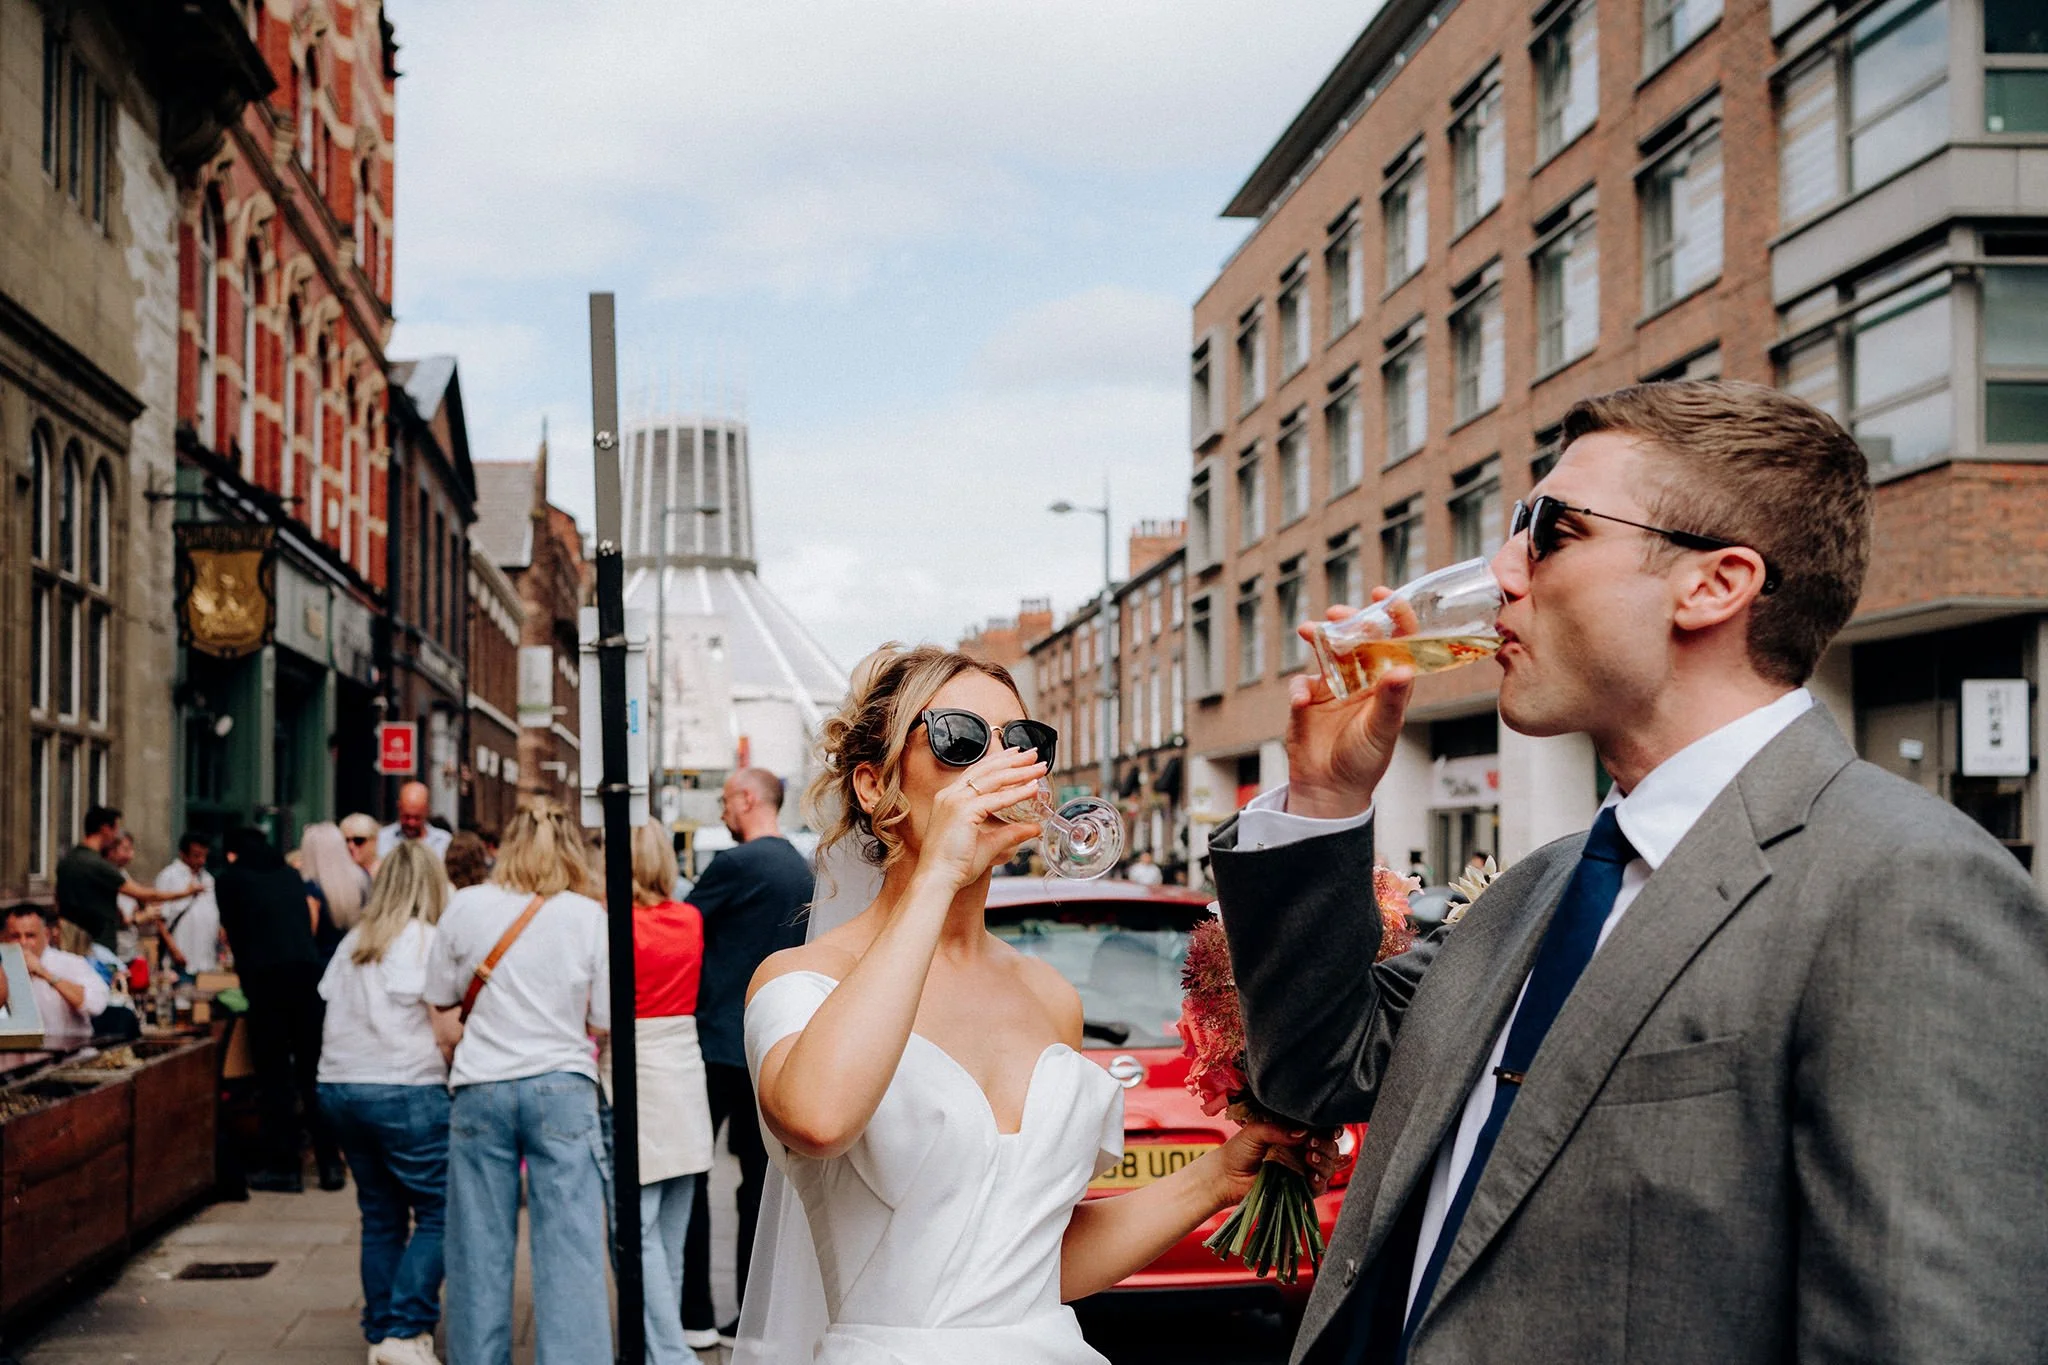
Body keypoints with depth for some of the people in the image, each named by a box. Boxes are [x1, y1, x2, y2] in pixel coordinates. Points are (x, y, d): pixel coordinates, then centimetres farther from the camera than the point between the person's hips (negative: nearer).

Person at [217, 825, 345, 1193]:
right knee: (313, 1070, 10)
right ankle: (330, 1163, 9)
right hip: (309, 971, 4)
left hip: (267, 979, -4)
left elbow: (234, 935, 13)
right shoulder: (290, 875, 21)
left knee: (274, 1074, 2)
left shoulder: (229, 879, 9)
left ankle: (283, 1167, 3)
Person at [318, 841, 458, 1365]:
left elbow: (336, 1014, 16)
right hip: (405, 1090, -7)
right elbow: (447, 1030, -9)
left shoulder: (352, 942, 14)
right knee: (438, 1213, -1)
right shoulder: (426, 940, -5)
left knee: (381, 1215, 14)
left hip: (338, 1086, 7)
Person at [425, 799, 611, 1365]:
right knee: (570, 1246, -1)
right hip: (561, 1086, -2)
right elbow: (605, 1017, -1)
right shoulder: (588, 916, -4)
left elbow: (440, 994, 10)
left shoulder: (465, 906, 0)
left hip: (480, 1089, 2)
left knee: (479, 1247, 11)